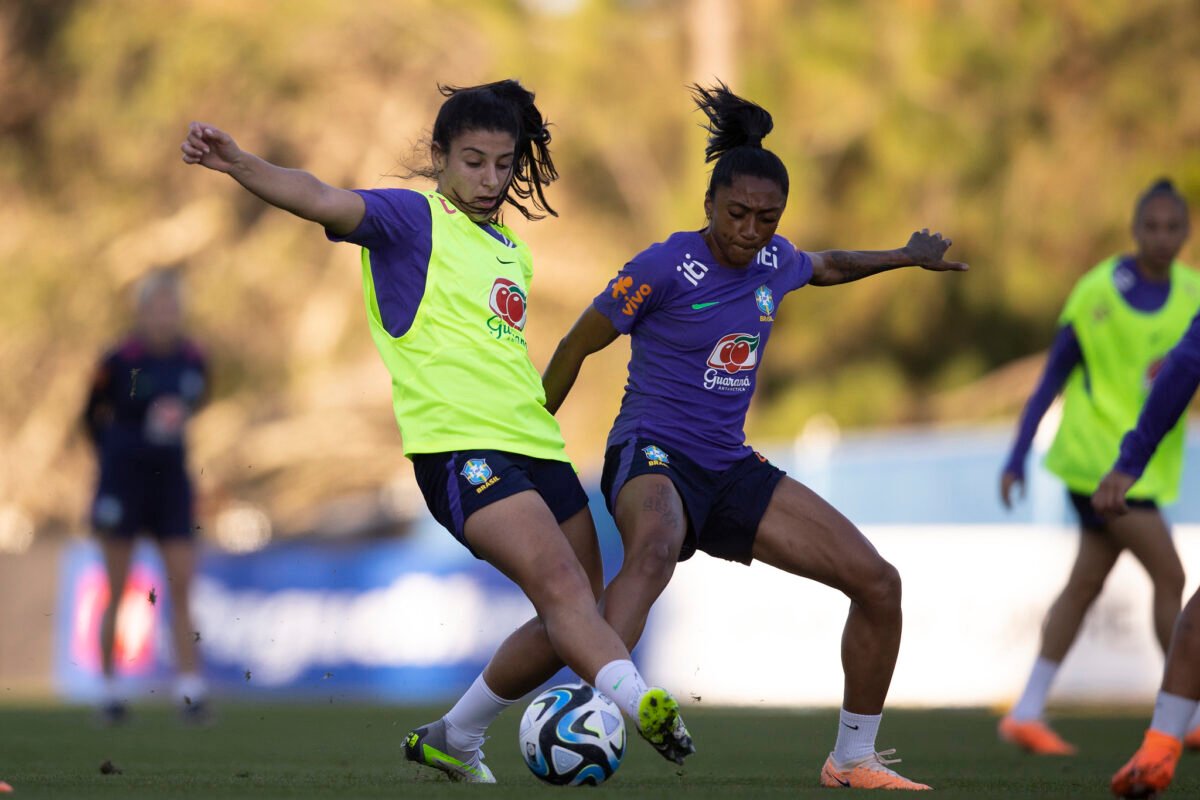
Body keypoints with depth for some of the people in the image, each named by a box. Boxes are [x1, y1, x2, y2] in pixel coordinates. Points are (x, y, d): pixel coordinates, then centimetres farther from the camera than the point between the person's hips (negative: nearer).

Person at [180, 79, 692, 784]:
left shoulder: (512, 253, 22)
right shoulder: (414, 219, -1)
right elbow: (323, 201, -17)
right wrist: (239, 164, -34)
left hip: (536, 444, 8)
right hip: (458, 447, -8)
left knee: (574, 619, 10)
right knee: (559, 584, -26)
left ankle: (453, 739, 22)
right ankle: (644, 704, -44)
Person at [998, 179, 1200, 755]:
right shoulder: (1097, 293, -9)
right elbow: (1052, 378, -3)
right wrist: (1017, 458, -4)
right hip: (1097, 451, -6)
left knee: (1086, 583, 8)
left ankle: (1026, 713, 13)